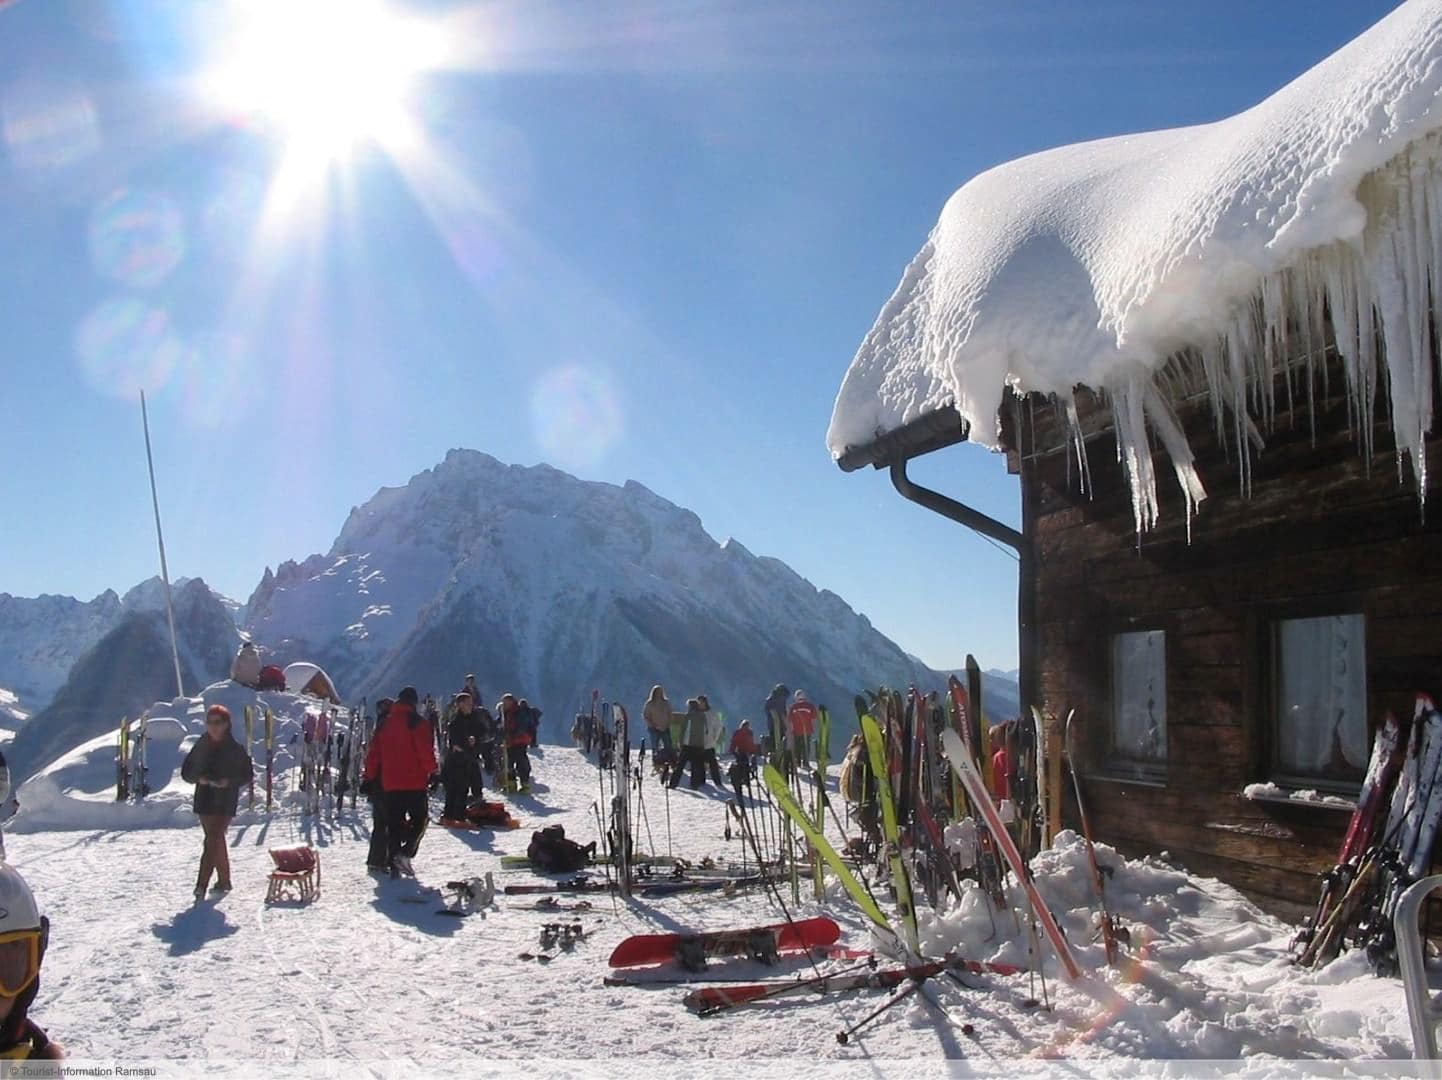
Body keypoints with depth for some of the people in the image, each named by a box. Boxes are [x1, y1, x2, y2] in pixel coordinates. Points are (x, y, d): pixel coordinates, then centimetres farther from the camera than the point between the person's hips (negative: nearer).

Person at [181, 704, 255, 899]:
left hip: (225, 802, -4)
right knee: (217, 841, 13)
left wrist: (230, 781, -15)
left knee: (212, 841, -14)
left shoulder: (235, 749, -3)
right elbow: (186, 772, 9)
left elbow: (248, 773, 2)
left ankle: (202, 883, -18)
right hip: (205, 800, 4)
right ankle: (224, 880, 24)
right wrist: (199, 778, -12)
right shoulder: (201, 746, 6)